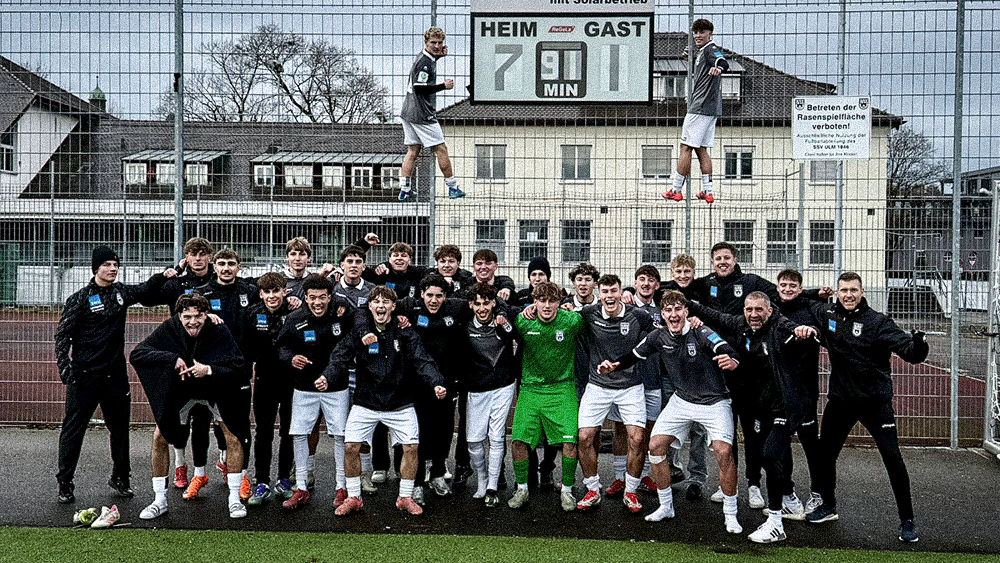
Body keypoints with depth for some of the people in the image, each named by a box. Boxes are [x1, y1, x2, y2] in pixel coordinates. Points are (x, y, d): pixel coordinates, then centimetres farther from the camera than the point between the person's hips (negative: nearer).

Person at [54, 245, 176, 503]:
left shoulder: (121, 292, 8)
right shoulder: (80, 299, -7)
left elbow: (145, 290, 26)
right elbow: (63, 334, -6)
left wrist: (162, 277, 8)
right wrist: (64, 366, -17)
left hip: (115, 375, 5)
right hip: (84, 376, -5)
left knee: (120, 427, 12)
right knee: (73, 429, 2)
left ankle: (120, 477, 26)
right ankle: (65, 483, 15)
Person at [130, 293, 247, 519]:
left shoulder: (219, 331, -25)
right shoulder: (169, 329, -20)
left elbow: (238, 367, -27)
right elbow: (136, 354, -24)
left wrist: (209, 370, -44)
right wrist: (172, 358, -37)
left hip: (216, 389, -2)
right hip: (179, 391, 2)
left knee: (233, 438, -11)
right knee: (160, 437, -4)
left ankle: (234, 499, 4)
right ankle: (159, 501, 13)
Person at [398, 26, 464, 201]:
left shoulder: (423, 56, 13)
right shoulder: (425, 62, -16)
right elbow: (419, 88, -23)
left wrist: (439, 55, 19)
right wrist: (443, 86, -18)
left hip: (408, 113, 10)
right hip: (422, 115, -10)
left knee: (412, 151, 9)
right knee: (441, 149, 0)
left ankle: (404, 189, 5)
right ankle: (452, 187, 8)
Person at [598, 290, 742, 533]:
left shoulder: (701, 333, -21)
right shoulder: (659, 337, -6)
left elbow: (725, 349, -36)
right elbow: (635, 355, 6)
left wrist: (732, 361, -60)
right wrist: (613, 364, -12)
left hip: (714, 401, -5)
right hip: (682, 400, 5)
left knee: (724, 453, -18)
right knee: (655, 446, -2)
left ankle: (730, 515, 3)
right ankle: (666, 506, 17)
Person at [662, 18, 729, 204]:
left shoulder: (710, 49, -9)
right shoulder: (702, 51, 21)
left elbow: (724, 62, -30)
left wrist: (718, 67, -52)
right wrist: (691, 59, 24)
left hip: (701, 108, -10)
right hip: (711, 109, 10)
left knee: (686, 147, -5)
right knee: (701, 150, 11)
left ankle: (676, 190, -1)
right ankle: (707, 192, 10)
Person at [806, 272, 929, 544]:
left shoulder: (877, 321, -12)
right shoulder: (829, 315, 1)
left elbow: (908, 350, -22)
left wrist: (917, 346, -42)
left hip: (875, 400, -4)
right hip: (840, 399, 4)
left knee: (892, 457, -5)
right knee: (825, 453, 11)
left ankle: (907, 520, 11)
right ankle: (828, 505, 32)